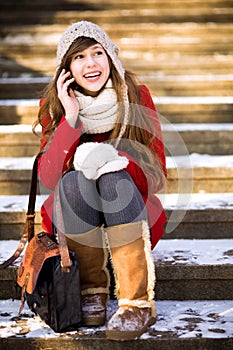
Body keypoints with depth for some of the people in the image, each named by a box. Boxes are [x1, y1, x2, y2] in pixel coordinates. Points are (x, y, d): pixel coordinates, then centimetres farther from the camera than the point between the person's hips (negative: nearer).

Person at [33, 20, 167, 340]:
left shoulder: (136, 97, -7)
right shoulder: (55, 105, -5)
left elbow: (158, 176, -9)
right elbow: (48, 178, -16)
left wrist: (116, 160, -29)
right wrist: (71, 118, -25)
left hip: (128, 211, 0)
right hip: (77, 219, 1)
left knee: (113, 178, -31)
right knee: (75, 179, -30)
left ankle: (138, 304, -32)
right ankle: (92, 291, -15)